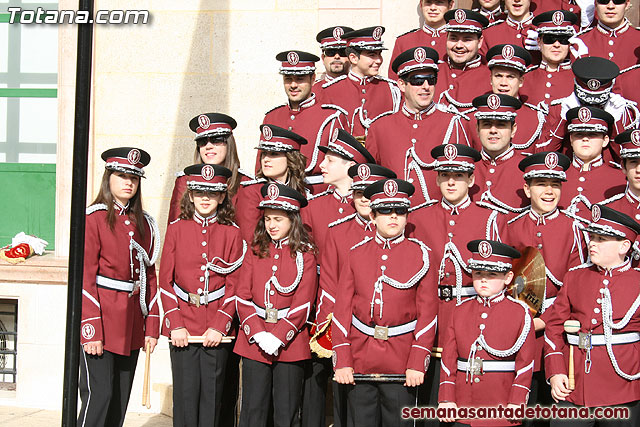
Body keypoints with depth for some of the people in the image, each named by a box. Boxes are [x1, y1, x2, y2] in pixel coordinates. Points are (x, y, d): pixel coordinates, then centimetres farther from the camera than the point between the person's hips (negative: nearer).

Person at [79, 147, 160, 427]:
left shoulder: (143, 223, 12)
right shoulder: (94, 218, -5)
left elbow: (149, 276, 13)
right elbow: (84, 278, -10)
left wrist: (151, 327, 7)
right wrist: (91, 329, -16)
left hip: (131, 324, 6)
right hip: (101, 320, -6)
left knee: (121, 398, 9)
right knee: (99, 395, -9)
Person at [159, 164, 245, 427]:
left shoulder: (232, 234, 4)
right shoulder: (176, 229, 5)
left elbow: (234, 285, 1)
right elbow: (166, 281, 4)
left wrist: (220, 326, -9)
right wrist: (174, 325, -6)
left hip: (216, 330, 0)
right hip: (182, 329, 0)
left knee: (212, 394, 5)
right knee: (186, 393, 1)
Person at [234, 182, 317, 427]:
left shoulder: (305, 255, -1)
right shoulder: (255, 251, 7)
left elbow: (303, 303, -6)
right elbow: (243, 298, 3)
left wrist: (278, 337, -14)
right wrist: (258, 333, -10)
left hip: (290, 343, -2)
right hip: (254, 342, 2)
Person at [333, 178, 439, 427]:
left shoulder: (421, 254, 1)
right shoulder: (356, 254, 5)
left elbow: (428, 313, -1)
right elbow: (342, 310, 3)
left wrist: (418, 363, -9)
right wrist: (342, 362, -4)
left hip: (401, 362, -1)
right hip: (359, 361, 2)